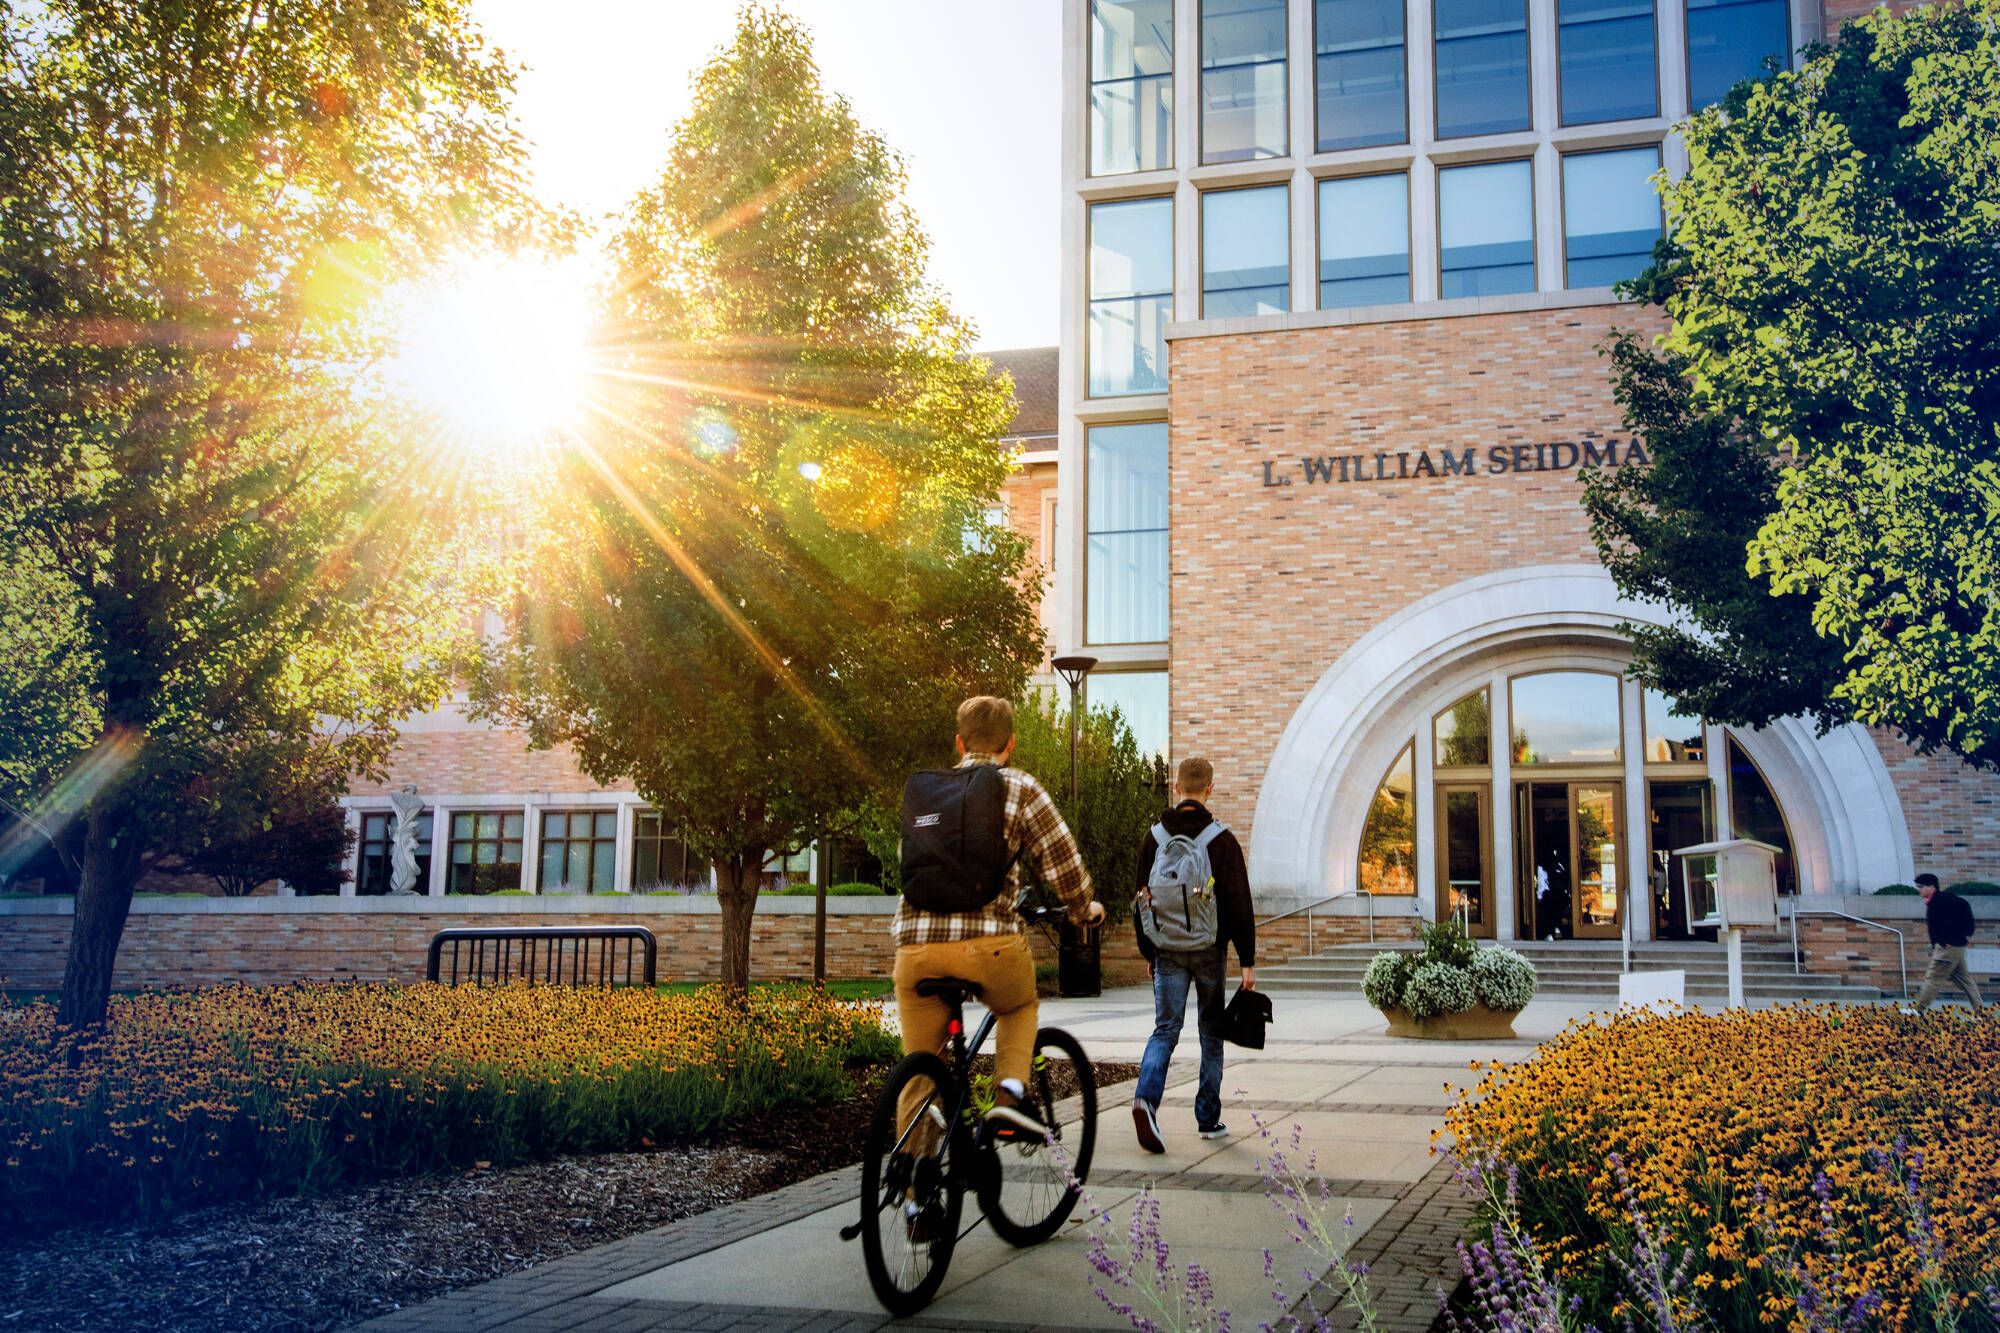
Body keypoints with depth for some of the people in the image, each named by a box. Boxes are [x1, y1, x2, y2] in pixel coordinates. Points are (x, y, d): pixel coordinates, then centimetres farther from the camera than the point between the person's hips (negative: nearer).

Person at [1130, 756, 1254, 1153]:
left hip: (1167, 951, 2)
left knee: (1165, 1029, 3)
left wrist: (1149, 952, 16)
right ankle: (1209, 1119, 16)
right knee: (1211, 1034, 11)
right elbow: (1239, 904, -9)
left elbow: (1141, 898, 7)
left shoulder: (1155, 836, 2)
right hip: (1209, 951, -2)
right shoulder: (1221, 839, -8)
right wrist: (1247, 961, -5)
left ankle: (1146, 1098, -21)